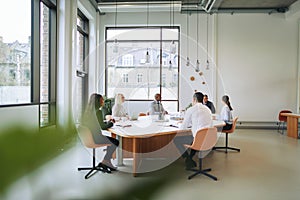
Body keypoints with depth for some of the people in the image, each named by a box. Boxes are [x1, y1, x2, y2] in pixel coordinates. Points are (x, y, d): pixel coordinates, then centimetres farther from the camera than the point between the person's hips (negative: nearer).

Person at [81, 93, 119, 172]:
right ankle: (105, 161, 18)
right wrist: (111, 123, 3)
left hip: (90, 136, 9)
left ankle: (107, 162, 21)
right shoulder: (98, 111, -19)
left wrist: (108, 122, 11)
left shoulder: (88, 110, 7)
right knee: (115, 142, 8)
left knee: (112, 141, 21)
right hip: (96, 138, -9)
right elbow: (102, 126, -14)